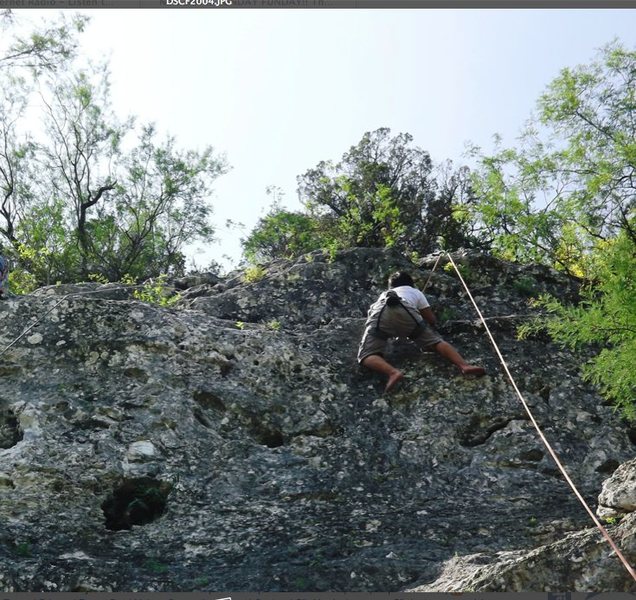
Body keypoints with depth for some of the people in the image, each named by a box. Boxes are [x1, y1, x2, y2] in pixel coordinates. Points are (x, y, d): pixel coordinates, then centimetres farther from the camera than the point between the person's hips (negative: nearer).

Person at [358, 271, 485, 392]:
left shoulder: (384, 294, 44)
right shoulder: (415, 292, 38)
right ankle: (464, 365, -16)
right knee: (436, 341, 7)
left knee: (366, 355, -6)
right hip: (405, 311, 0)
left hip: (379, 314, 0)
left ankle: (392, 372, -35)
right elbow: (432, 320, 34)